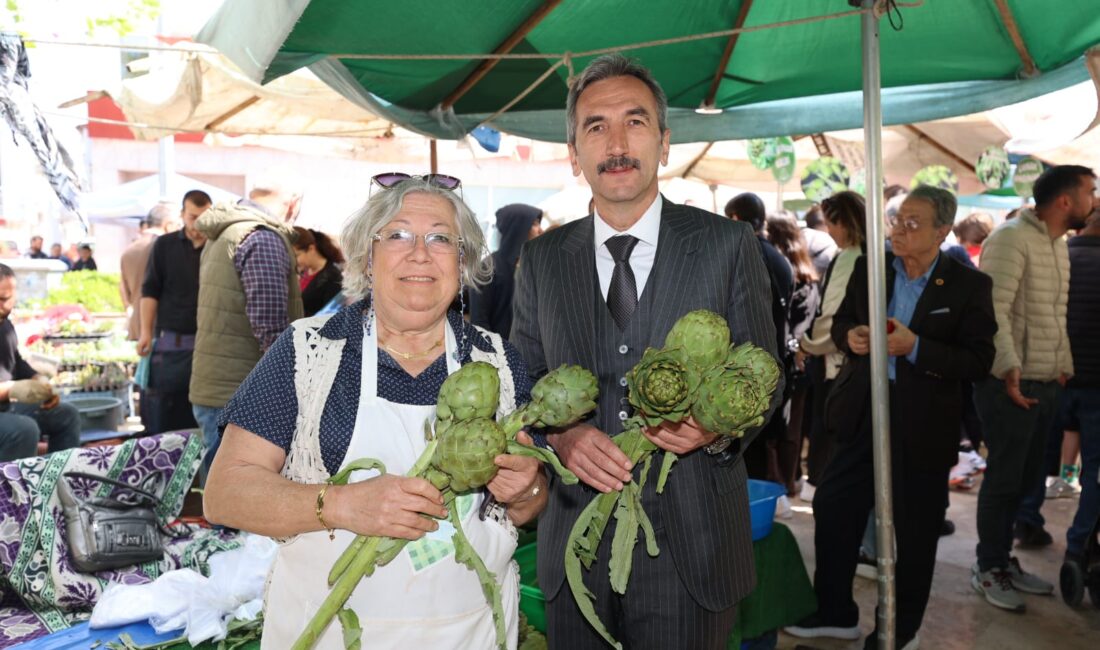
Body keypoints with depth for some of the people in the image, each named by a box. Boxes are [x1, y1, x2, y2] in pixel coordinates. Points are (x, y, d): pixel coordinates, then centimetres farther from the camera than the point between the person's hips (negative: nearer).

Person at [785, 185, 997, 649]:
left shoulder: (969, 285, -10)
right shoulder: (870, 269, 2)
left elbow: (979, 361, -13)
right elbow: (841, 321, 12)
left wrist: (915, 347, -25)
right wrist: (850, 336, -11)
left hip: (923, 424, -4)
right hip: (863, 414, 4)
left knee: (914, 531, 11)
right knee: (833, 508, 11)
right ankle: (835, 613, 31)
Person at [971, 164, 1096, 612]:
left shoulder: (1058, 244, 16)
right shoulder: (1012, 238, -14)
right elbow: (993, 310, -23)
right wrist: (1009, 368, -28)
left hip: (1044, 384, 9)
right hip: (1010, 383, -9)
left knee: (1026, 479, 15)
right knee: (1003, 479, 1)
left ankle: (1003, 560, 29)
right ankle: (987, 570, 16)